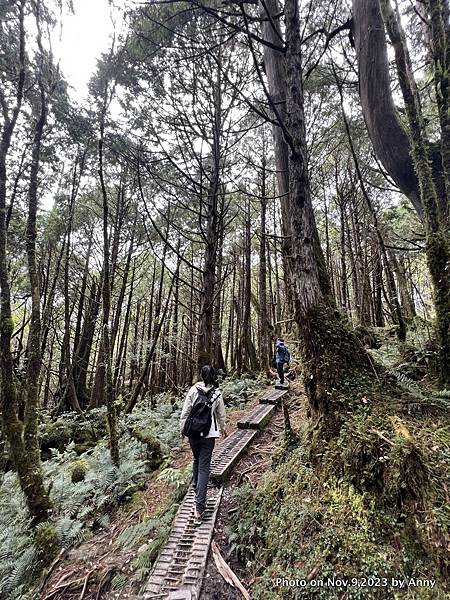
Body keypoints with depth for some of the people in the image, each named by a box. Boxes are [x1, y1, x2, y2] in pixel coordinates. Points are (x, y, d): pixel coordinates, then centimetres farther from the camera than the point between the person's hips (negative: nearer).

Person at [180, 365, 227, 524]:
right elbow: (221, 415, 5)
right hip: (209, 434, -1)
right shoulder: (217, 394, -6)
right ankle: (199, 508, 4)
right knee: (204, 467, 5)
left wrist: (182, 428, 9)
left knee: (196, 460, 27)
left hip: (193, 432, 1)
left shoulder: (193, 390, -8)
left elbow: (185, 412, -5)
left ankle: (195, 486, 47)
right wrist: (223, 429, 23)